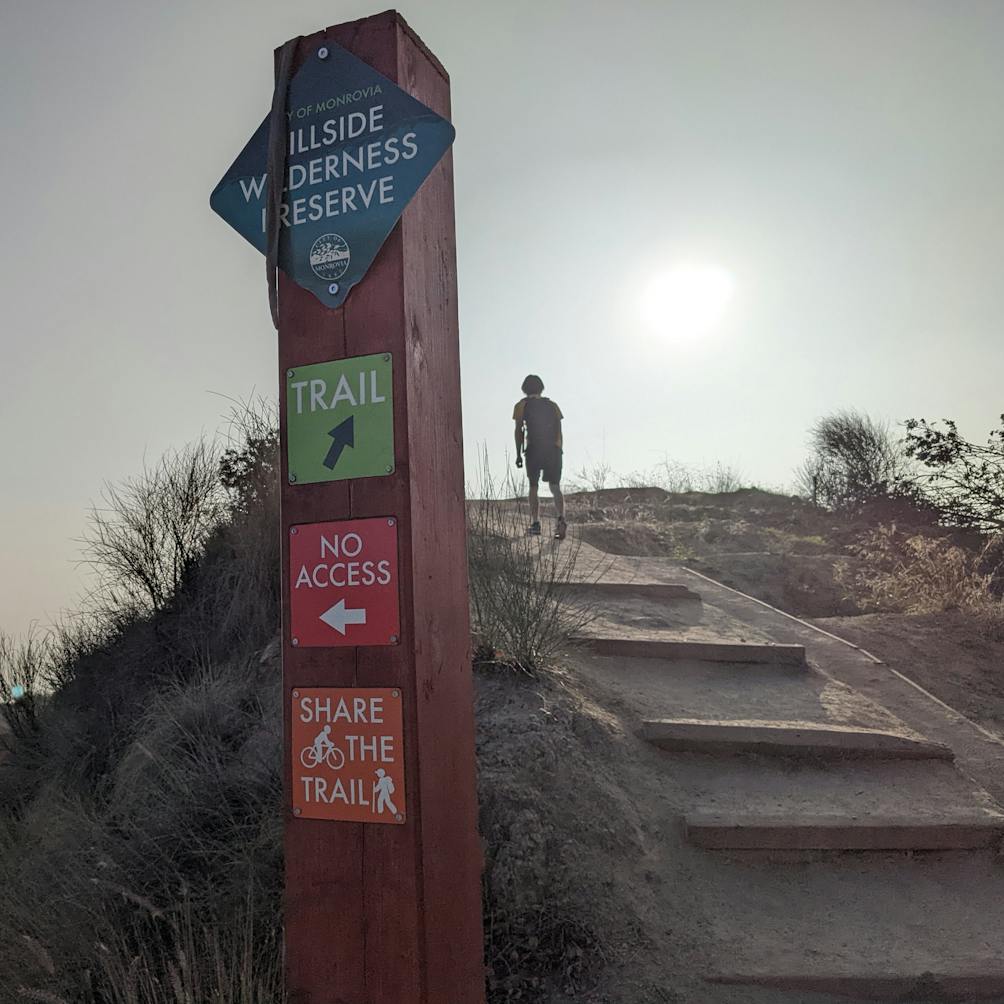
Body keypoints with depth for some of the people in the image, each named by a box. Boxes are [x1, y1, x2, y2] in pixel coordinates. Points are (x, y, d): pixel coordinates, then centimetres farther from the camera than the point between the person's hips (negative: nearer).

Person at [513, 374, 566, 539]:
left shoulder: (522, 405, 8)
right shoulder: (552, 405, 16)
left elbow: (519, 431, 1)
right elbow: (559, 431, 12)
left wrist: (518, 454, 3)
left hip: (533, 449, -2)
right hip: (554, 449, 2)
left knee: (533, 487, 8)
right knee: (555, 487, 6)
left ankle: (535, 524, 1)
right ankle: (561, 519, -17)